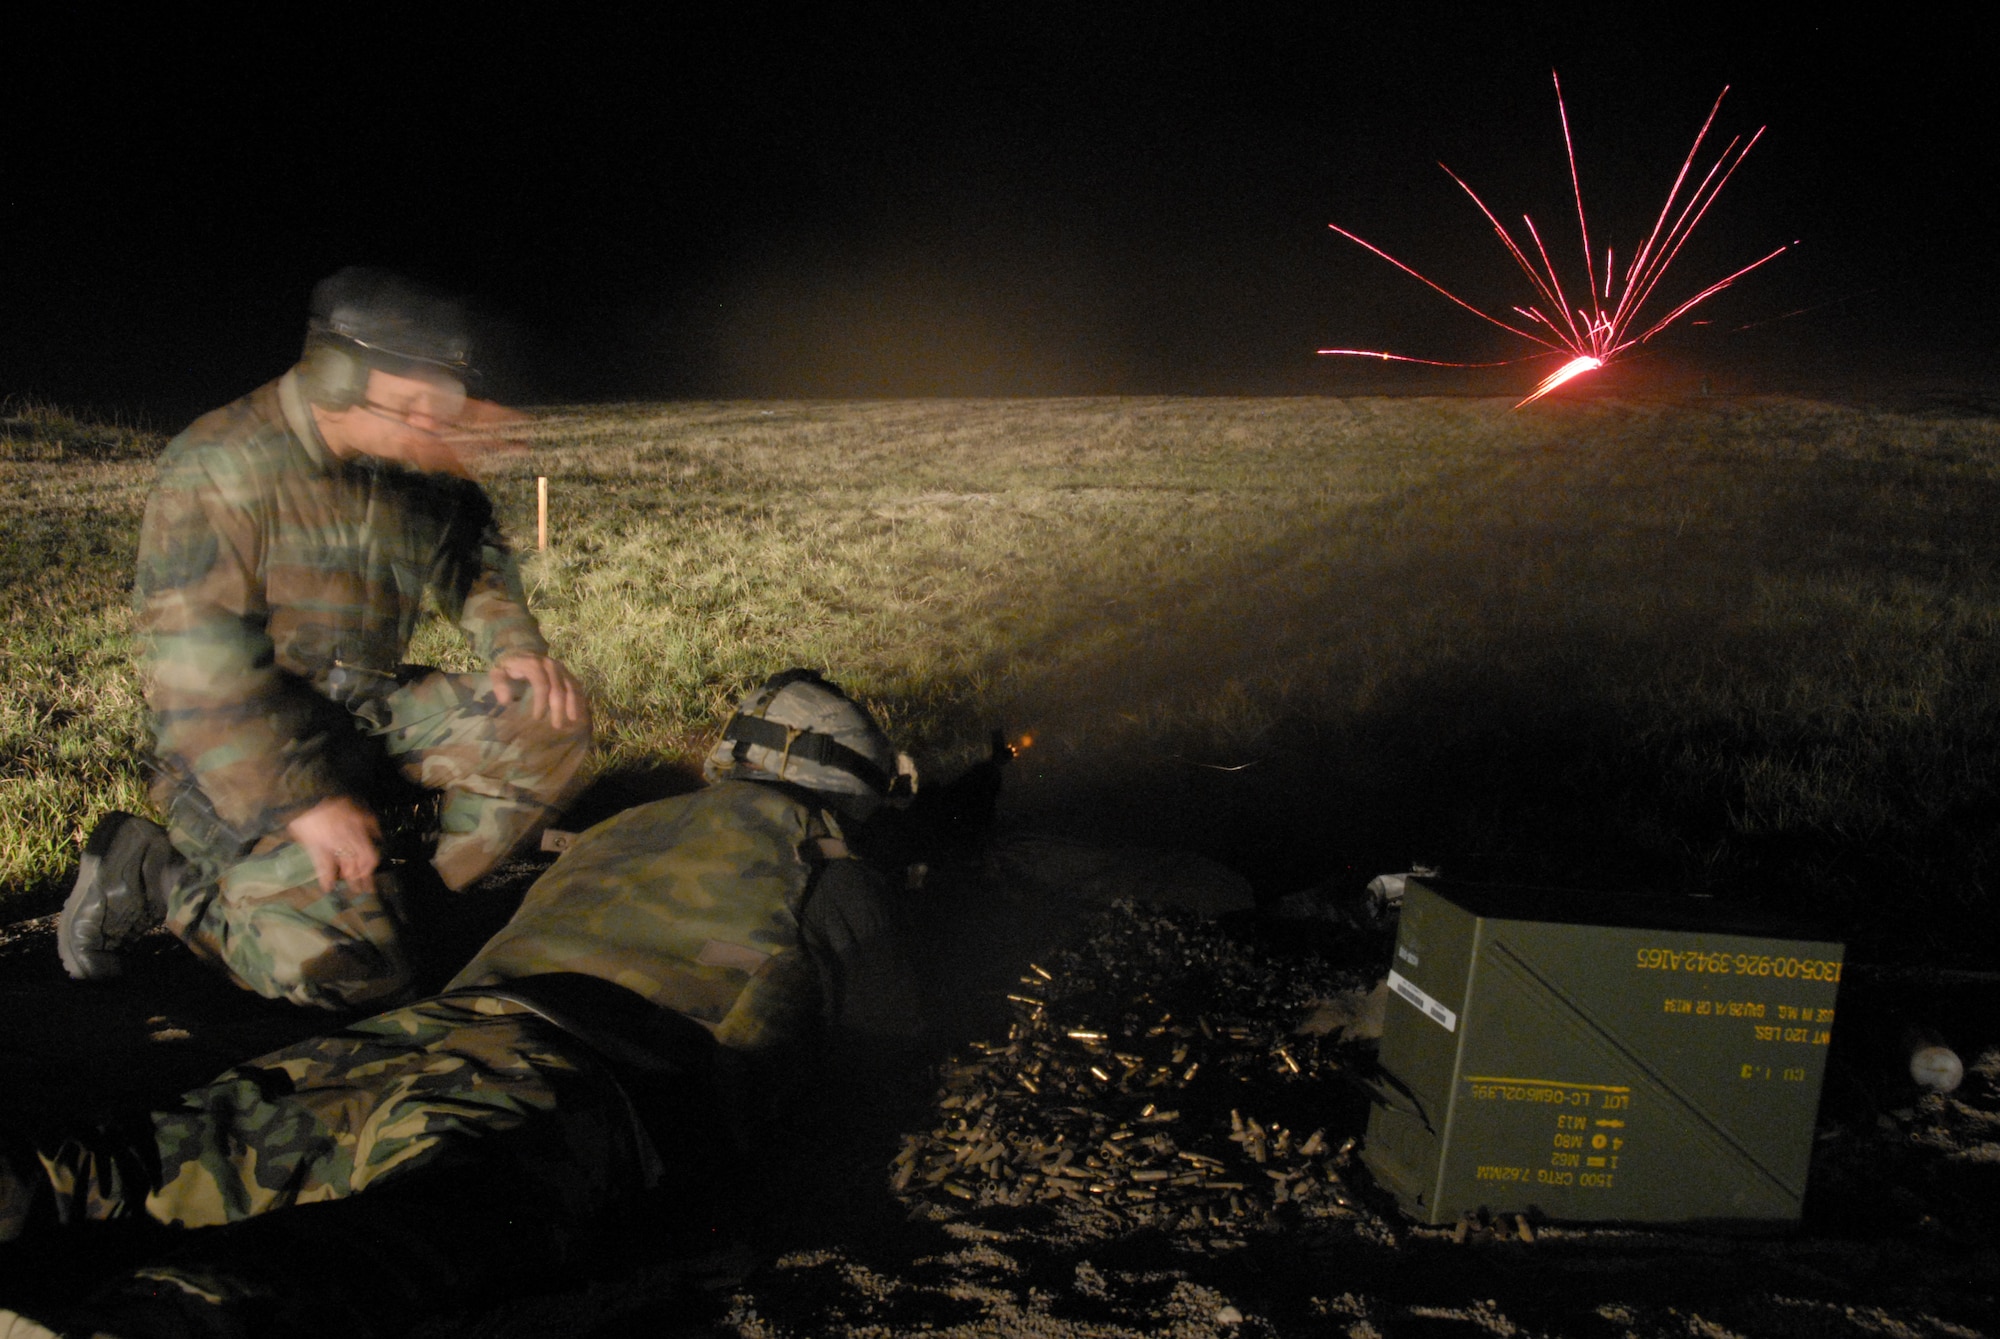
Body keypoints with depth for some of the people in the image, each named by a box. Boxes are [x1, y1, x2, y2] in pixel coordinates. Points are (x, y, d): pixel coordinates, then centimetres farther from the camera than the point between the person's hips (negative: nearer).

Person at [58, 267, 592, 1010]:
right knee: (348, 963, -22)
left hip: (373, 712, 7)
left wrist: (513, 645, -2)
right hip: (243, 756, -7)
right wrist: (301, 801, -30)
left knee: (548, 720, -10)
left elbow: (475, 562, 19)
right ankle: (153, 873, 2)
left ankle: (413, 893, 4)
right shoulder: (219, 467, -19)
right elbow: (198, 668, -24)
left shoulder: (417, 468, 1)